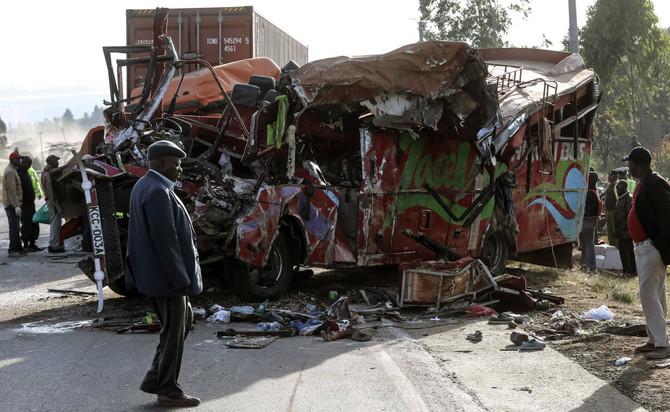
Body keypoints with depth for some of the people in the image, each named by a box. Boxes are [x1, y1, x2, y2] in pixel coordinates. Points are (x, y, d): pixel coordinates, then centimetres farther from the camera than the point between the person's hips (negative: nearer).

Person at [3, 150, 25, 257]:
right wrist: (16, 206, -24)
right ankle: (12, 251, -11)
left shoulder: (12, 169, 15)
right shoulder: (10, 172, -16)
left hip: (12, 204, 10)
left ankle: (18, 248, 19)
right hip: (12, 204, -10)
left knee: (15, 227, 13)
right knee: (14, 227, -11)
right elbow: (11, 190, -22)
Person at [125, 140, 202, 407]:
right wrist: (180, 278, -21)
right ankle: (167, 390, 15)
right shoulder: (158, 192, -21)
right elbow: (165, 239, -25)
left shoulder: (143, 187, 12)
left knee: (184, 319, 20)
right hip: (166, 275, -10)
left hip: (152, 273, 10)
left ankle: (156, 378, 21)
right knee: (173, 331, 3)